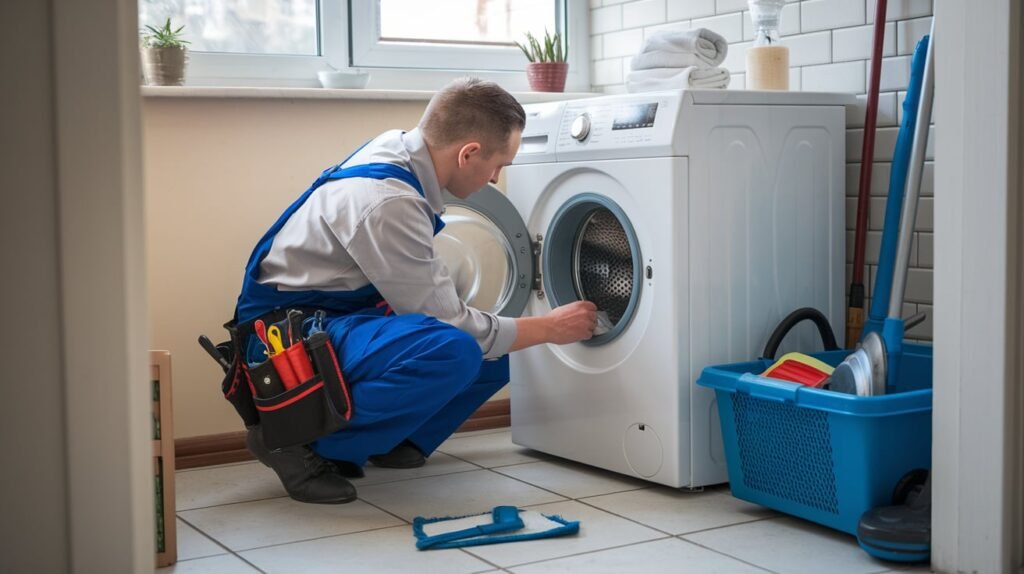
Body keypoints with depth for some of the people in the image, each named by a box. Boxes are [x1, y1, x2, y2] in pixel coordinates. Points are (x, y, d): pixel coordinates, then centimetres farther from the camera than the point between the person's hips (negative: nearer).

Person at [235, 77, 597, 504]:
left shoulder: (397, 147, 0)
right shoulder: (385, 202, -28)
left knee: (496, 351, 3)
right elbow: (446, 324, -21)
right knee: (453, 351, -34)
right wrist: (549, 328, -9)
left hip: (344, 321, 10)